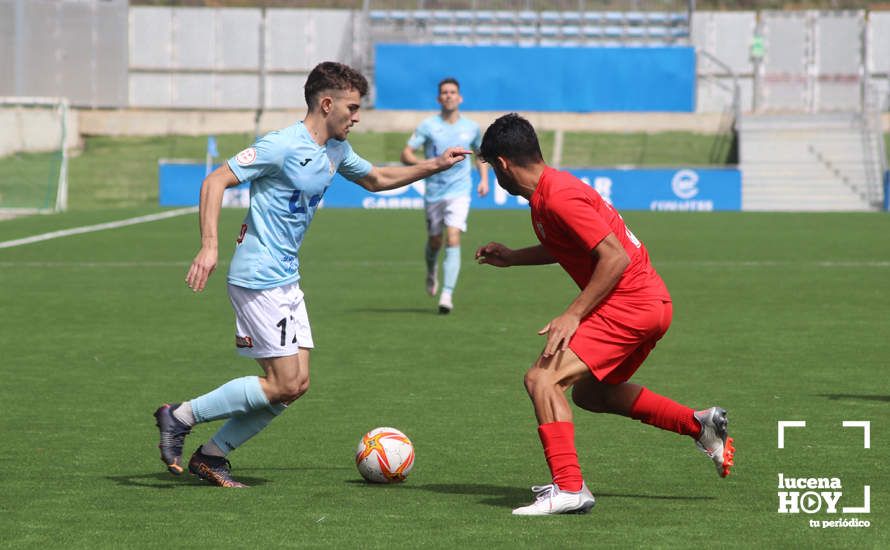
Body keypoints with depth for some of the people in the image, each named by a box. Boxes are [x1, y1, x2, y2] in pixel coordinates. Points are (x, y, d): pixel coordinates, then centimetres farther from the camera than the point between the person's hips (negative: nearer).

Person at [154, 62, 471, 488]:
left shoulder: (336, 152, 11)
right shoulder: (282, 146, -16)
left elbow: (376, 179, 31)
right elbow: (215, 181, -18)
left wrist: (433, 166, 20)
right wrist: (209, 246, -28)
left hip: (287, 281, 9)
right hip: (259, 279, -9)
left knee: (295, 384, 5)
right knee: (285, 385, -11)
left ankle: (212, 455, 12)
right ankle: (179, 417, -1)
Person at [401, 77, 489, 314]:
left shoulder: (471, 128, 5)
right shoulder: (428, 126, -3)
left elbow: (480, 152, 23)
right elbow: (406, 154, -6)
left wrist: (484, 178, 9)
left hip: (459, 191, -1)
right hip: (433, 191, 1)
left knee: (453, 239, -17)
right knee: (434, 242, 11)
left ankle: (447, 294, -20)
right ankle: (431, 272, 47)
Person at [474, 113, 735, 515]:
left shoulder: (558, 197, -19)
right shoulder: (550, 190, 12)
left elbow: (616, 257, -23)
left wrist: (573, 315, -22)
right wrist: (512, 257, 27)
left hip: (629, 306, -11)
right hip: (651, 303, 11)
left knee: (542, 379, -16)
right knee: (589, 392, 25)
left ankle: (569, 489, -21)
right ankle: (699, 424, 25)